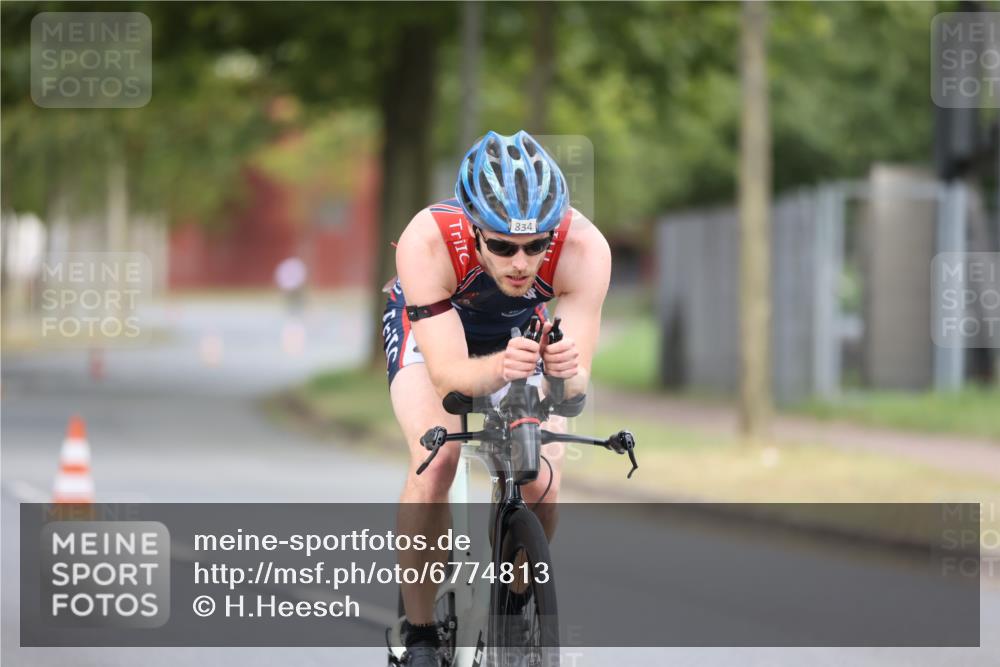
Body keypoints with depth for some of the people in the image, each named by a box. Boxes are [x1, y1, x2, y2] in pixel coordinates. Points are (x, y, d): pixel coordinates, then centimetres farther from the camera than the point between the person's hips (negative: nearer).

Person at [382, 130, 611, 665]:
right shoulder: (427, 242, -41)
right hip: (431, 322, -2)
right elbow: (447, 373, -43)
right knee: (436, 459, -26)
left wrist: (567, 372, -60)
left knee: (541, 483, -16)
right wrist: (498, 368, -64)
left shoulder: (584, 248, -37)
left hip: (523, 328, 2)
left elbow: (579, 379, -37)